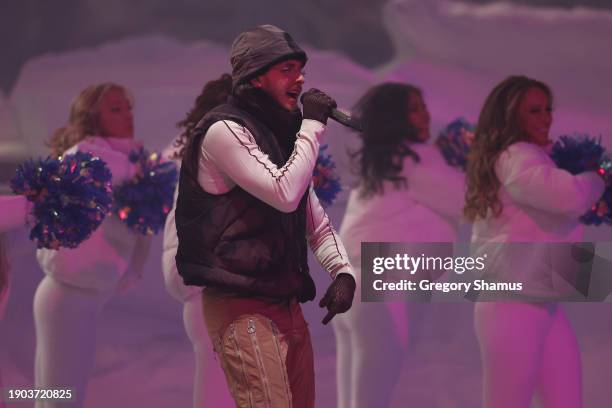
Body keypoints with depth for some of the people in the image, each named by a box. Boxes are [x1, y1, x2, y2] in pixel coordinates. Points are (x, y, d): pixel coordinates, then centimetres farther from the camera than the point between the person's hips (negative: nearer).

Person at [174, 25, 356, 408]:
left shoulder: (279, 135, 18)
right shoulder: (225, 130, -10)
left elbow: (316, 219, 21)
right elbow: (285, 195, -21)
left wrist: (343, 272, 5)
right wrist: (312, 124, -13)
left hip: (287, 305, 9)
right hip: (244, 308, -9)